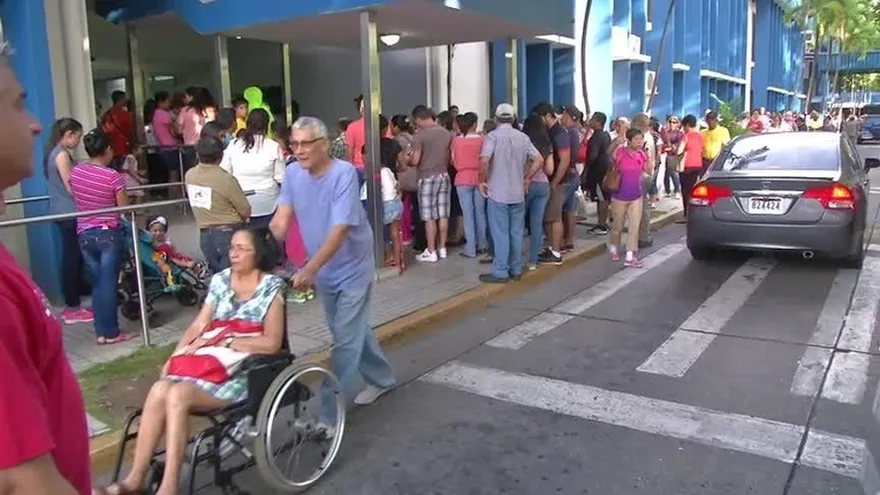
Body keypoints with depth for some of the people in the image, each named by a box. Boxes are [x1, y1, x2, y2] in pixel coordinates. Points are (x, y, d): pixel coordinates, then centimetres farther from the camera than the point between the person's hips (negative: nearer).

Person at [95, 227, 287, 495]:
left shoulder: (271, 288, -4)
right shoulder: (220, 280, 13)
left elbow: (271, 343, -11)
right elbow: (198, 326, 10)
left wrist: (224, 340, -14)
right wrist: (174, 357, -5)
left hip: (242, 370, -5)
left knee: (178, 394, -28)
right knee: (160, 389, -23)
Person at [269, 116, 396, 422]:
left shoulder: (343, 173, -25)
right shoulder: (293, 172, -6)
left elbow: (340, 229, -32)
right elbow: (281, 218, -11)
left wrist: (309, 269, -41)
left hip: (352, 269, -7)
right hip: (323, 270, 7)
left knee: (345, 340, -4)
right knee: (351, 330, 20)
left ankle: (329, 414, 2)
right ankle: (382, 379, 41)